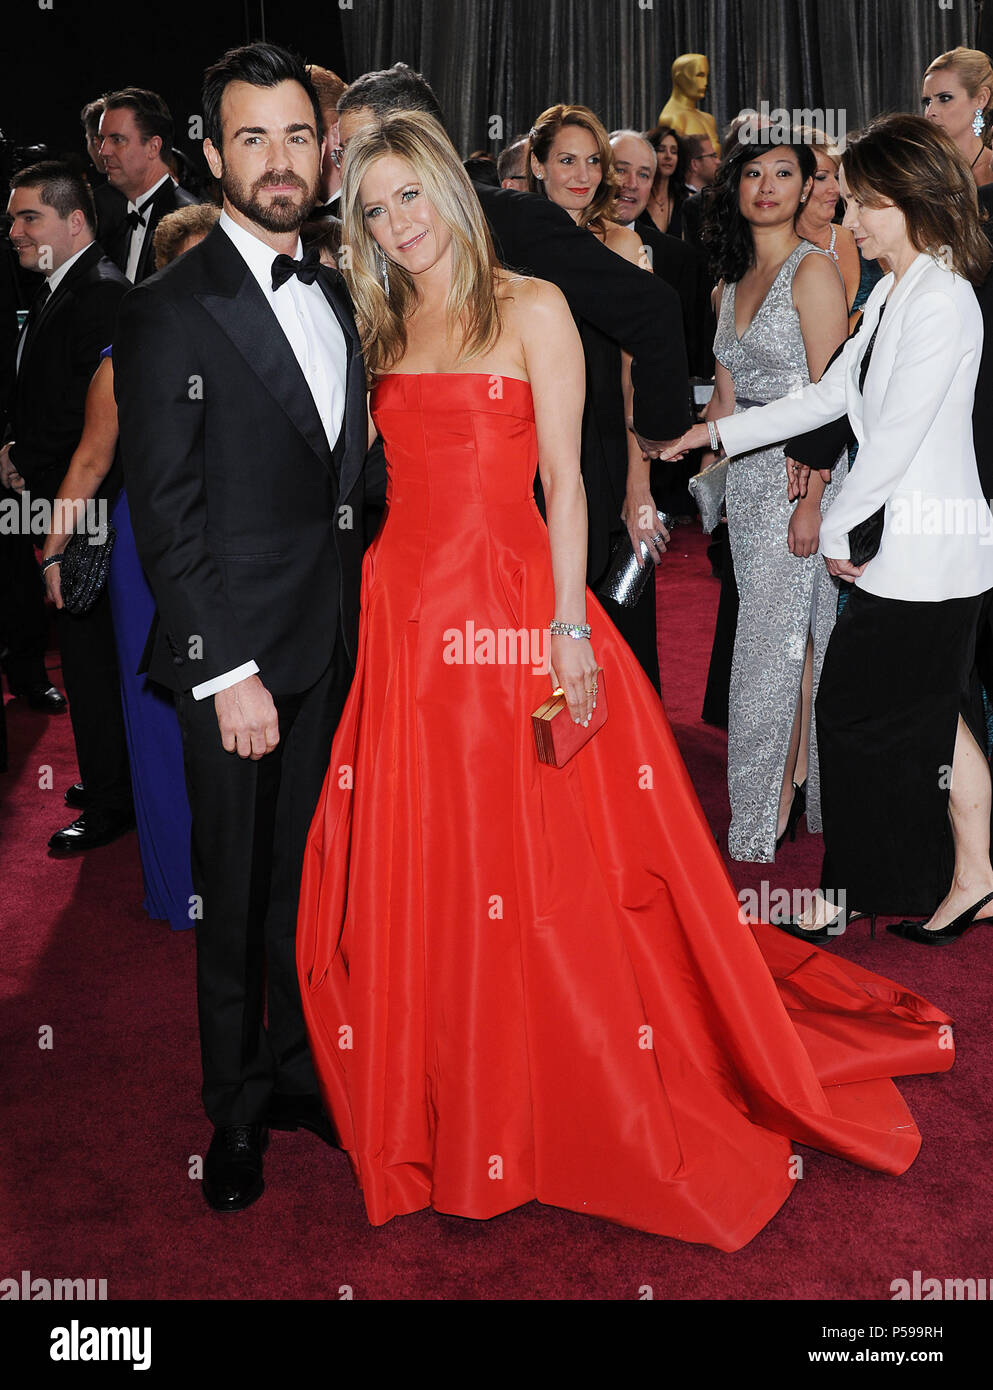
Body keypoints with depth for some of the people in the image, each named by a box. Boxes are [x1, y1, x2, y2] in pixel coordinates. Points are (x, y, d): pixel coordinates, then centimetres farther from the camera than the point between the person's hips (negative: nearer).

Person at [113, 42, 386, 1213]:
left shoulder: (333, 295, 13)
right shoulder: (169, 310, -8)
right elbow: (164, 515, -12)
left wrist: (357, 614, 5)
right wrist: (228, 670, -16)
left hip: (334, 646, 6)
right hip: (238, 654, -5)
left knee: (311, 878, 14)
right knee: (235, 892, 8)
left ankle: (298, 1071, 33)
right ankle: (237, 1111, 27)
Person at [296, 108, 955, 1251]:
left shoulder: (531, 308, 0)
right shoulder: (384, 329, 15)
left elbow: (564, 480, -5)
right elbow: (383, 479, 15)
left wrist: (569, 626, -13)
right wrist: (363, 609, 8)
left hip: (509, 607, -5)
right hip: (403, 616, 5)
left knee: (545, 874, 0)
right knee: (412, 873, 8)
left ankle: (588, 1111, 20)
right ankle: (443, 1112, 27)